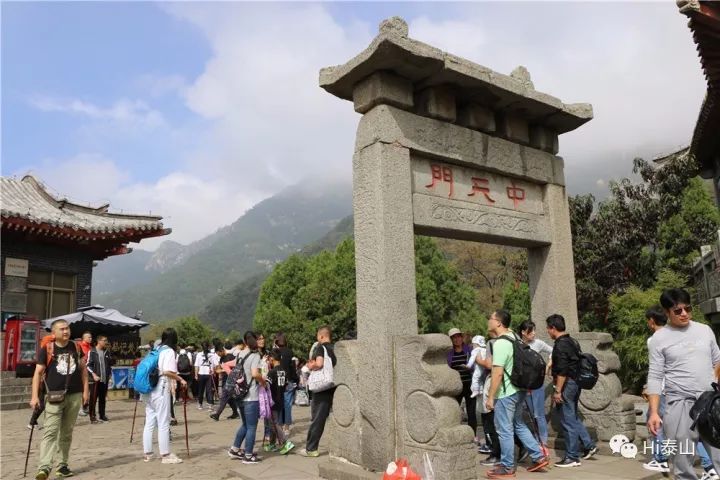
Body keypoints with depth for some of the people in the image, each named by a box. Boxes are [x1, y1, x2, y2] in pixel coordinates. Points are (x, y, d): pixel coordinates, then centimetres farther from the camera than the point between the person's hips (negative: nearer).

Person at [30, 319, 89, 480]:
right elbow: (38, 373, -4)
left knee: (67, 433, 10)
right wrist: (35, 396, -11)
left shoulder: (76, 347, 6)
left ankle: (62, 465, 19)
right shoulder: (47, 349, -5)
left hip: (75, 396, 3)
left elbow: (83, 368, 14)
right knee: (50, 432, -11)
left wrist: (85, 389, 8)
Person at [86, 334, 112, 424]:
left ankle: (102, 415, 18)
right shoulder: (92, 352, -5)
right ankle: (92, 416, 5)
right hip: (96, 379, -5)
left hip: (105, 379, 5)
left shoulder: (106, 352, 11)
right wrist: (94, 374, -17)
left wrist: (110, 373, 10)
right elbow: (88, 365, -8)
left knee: (103, 398, 11)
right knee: (93, 398, -1)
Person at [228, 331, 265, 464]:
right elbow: (255, 373, -26)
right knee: (251, 427, 2)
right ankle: (248, 456, 7)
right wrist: (263, 380, -9)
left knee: (245, 424, 22)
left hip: (240, 395, 8)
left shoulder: (241, 355, 11)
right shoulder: (255, 355, -13)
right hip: (251, 397, -8)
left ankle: (235, 449, 27)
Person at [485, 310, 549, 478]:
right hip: (519, 389, 9)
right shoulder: (513, 336, 6)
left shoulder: (500, 344, -22)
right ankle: (539, 457, 24)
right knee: (519, 425, 21)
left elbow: (498, 373, -24)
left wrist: (490, 397, -18)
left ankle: (507, 468, 13)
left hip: (506, 393, -9)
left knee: (505, 430, 3)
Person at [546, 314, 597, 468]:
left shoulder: (561, 345, -18)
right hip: (575, 383, 10)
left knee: (568, 421, -1)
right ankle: (589, 445, 23)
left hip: (567, 385, -10)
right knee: (573, 417, 21)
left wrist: (557, 391, -20)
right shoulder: (572, 341, 11)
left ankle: (572, 457, 7)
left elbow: (562, 371, -23)